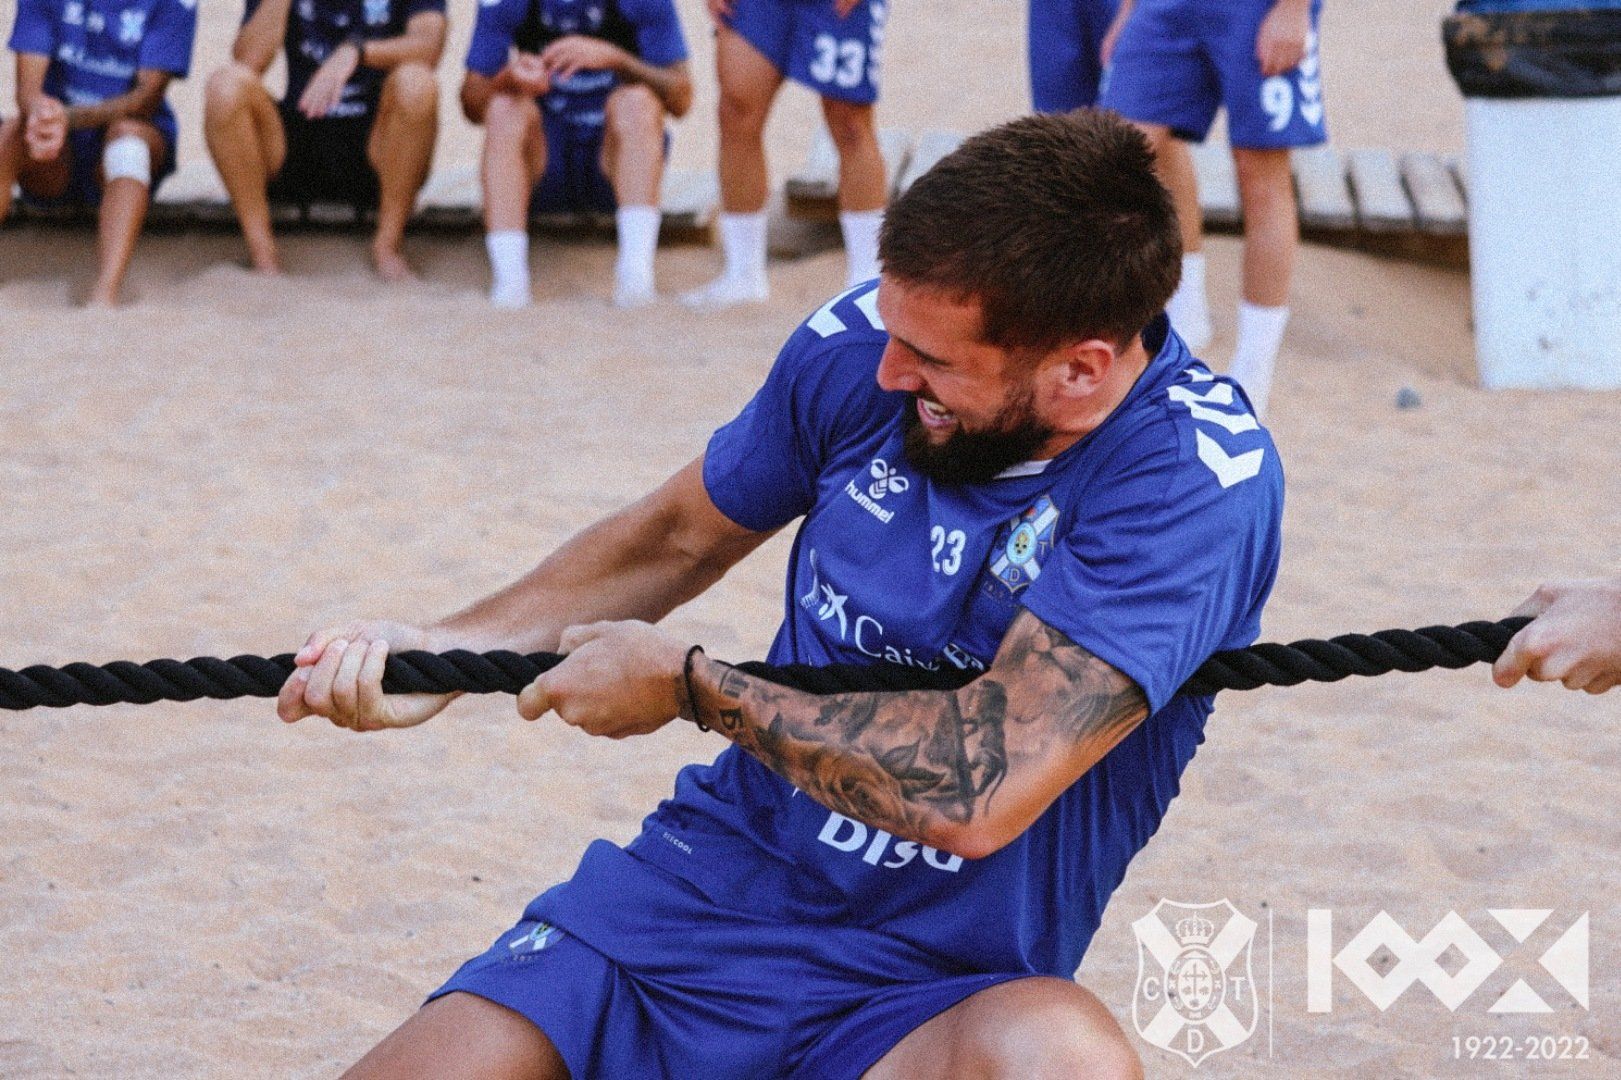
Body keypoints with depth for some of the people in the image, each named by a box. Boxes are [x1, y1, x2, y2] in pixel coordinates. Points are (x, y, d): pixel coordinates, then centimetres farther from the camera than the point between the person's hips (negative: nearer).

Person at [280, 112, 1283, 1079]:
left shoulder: (1198, 476, -21)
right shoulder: (861, 345, -4)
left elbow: (977, 792, -28)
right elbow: (680, 534, 17)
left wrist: (687, 683, -14)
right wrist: (450, 647, 3)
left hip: (928, 995, -4)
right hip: (705, 893, 5)